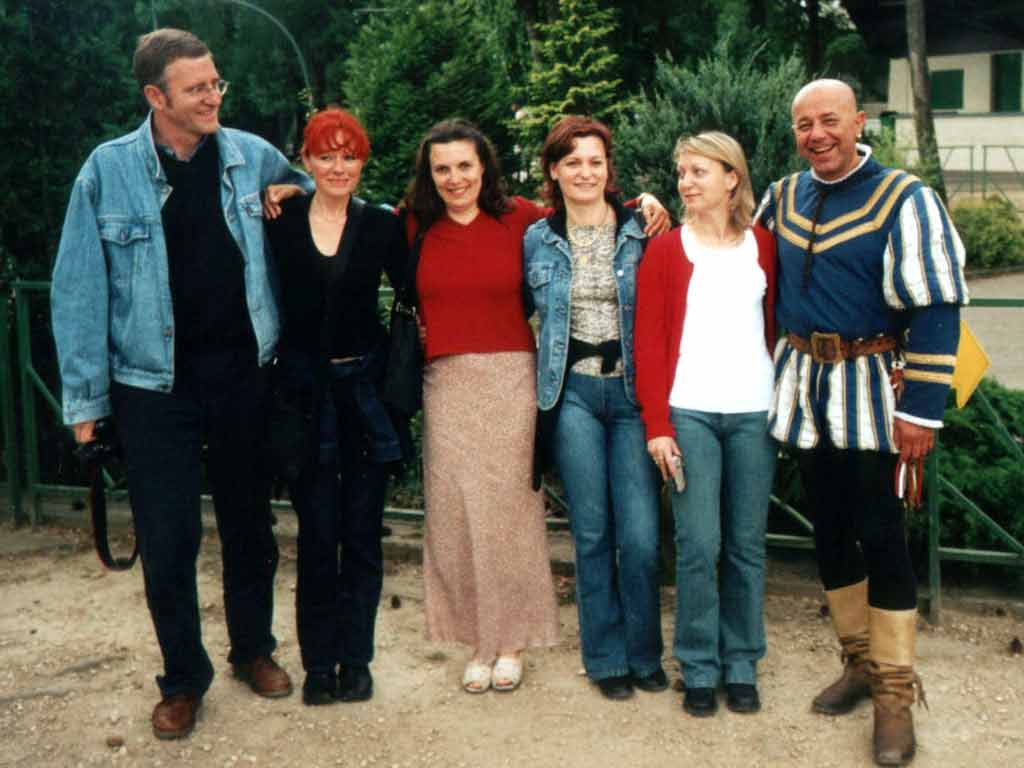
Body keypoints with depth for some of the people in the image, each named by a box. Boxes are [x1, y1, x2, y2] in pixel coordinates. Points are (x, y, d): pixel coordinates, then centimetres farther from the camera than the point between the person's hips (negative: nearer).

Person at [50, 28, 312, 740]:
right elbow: (80, 290, -4)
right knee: (167, 540, 4)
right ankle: (183, 677, 23)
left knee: (250, 522, 15)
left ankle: (254, 648, 35)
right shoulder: (108, 171, -7)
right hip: (154, 384, -2)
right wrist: (86, 397, -6)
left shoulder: (253, 157, -1)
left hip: (243, 373, 2)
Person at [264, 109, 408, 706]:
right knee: (318, 533, 2)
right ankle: (319, 662, 15)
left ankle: (356, 659, 18)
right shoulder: (280, 224, 2)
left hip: (365, 388, 1)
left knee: (363, 532, 6)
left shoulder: (382, 226, 4)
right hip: (305, 389, -1)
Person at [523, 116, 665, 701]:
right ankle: (606, 657, 20)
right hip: (573, 393, 1)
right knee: (592, 532, 5)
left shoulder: (640, 233, 3)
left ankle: (644, 653, 16)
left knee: (640, 535, -4)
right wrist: (545, 383, 10)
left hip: (632, 391, -1)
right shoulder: (537, 241, 7)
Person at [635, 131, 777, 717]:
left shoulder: (764, 247, 9)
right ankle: (700, 668, 13)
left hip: (755, 412, 2)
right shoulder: (667, 249, 4)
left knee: (747, 544, 6)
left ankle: (742, 664, 20)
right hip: (688, 411, -2)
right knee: (698, 545, -2)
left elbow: (777, 329, 12)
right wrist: (657, 425, -7)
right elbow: (649, 342, 0)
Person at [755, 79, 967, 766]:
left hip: (871, 384, -5)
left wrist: (921, 407, -18)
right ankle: (861, 662, 27)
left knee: (879, 537, -5)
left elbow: (936, 308, -13)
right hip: (805, 385, 6)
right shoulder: (782, 197, 9)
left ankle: (895, 693, 7)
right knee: (830, 533, 11)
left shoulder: (904, 200, -9)